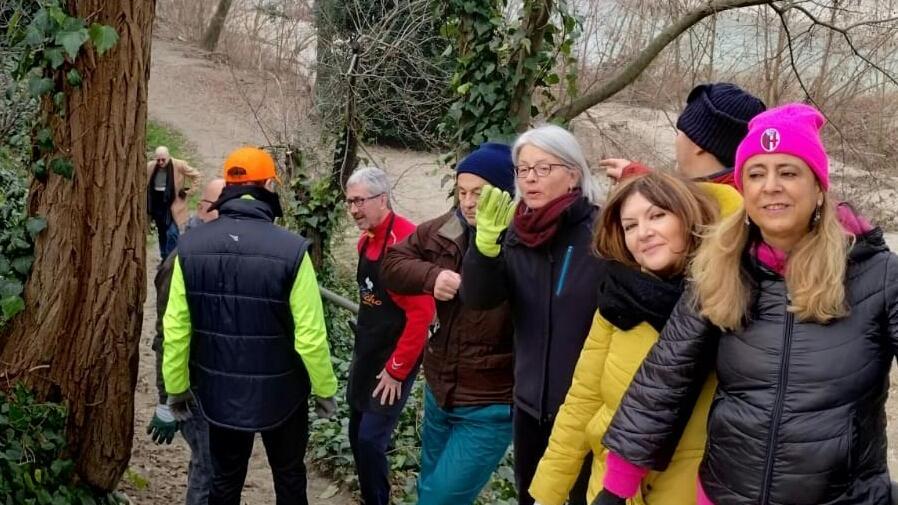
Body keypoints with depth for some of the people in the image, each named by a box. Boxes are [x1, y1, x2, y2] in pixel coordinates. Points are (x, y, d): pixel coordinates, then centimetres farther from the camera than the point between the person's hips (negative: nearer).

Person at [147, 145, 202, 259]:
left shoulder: (179, 165, -12)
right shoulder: (150, 167, -3)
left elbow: (196, 175, -1)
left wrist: (187, 190, -5)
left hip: (173, 206, -4)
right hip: (157, 205, 4)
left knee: (172, 233, -13)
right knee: (161, 233, 15)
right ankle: (164, 258, 28)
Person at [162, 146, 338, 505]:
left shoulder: (191, 246, -11)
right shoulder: (291, 249, -21)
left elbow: (175, 329, -7)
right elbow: (310, 336, -19)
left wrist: (176, 387, 8)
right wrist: (325, 389, -3)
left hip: (219, 394, 3)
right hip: (281, 393, -3)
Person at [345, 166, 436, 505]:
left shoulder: (407, 240, -21)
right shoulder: (366, 241, 7)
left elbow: (422, 313, -23)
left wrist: (397, 370, -18)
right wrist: (362, 348, 12)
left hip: (394, 361, -8)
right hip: (365, 355, 8)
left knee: (371, 440, -7)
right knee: (357, 437, 14)